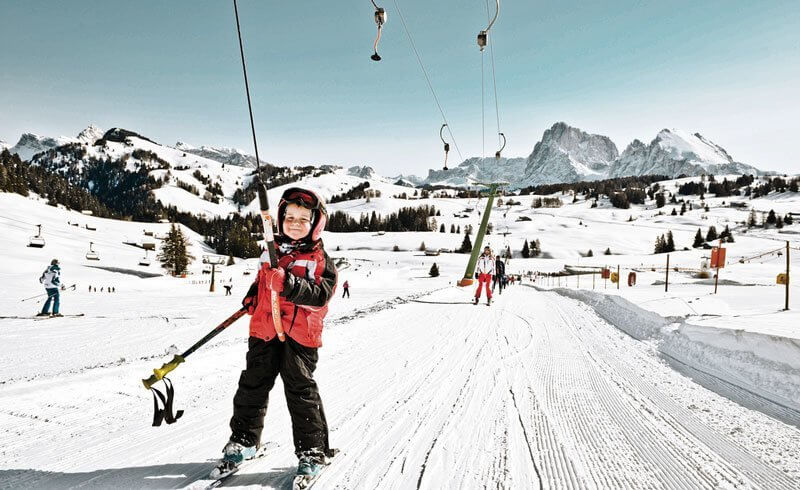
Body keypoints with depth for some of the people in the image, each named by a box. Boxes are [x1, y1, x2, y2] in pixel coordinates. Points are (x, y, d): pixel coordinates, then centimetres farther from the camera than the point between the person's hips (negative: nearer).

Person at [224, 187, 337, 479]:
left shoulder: (320, 259, -5)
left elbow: (321, 294, -19)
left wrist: (289, 284, -31)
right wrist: (252, 296, 11)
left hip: (299, 335, -5)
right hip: (264, 331, 5)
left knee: (301, 392, -2)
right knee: (252, 386, 12)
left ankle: (312, 452, 10)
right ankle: (244, 440, 30)